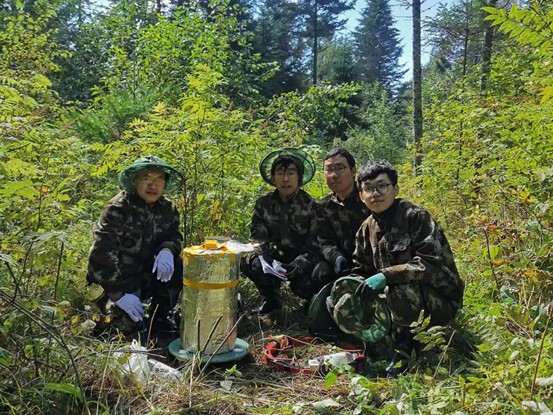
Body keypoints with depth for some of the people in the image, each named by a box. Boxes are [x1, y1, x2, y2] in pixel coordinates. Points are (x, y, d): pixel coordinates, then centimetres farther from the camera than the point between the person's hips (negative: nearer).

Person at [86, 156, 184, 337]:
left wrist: (167, 250, -19)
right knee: (130, 326, -19)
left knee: (177, 266, -19)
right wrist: (118, 294, -27)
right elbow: (101, 253, -25)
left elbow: (174, 236, 8)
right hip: (114, 280, -5)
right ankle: (107, 307, 15)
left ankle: (160, 319, 0)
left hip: (145, 275, 5)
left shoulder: (167, 209, -4)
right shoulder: (117, 209, -21)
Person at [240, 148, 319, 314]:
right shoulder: (263, 203, -3)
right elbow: (257, 236, -7)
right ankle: (271, 299, 3)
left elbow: (313, 246, -15)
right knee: (246, 261, -22)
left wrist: (294, 267, -32)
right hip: (275, 256, 3)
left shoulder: (311, 206, -12)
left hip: (302, 260, -3)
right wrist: (260, 258, -30)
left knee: (301, 283, -31)